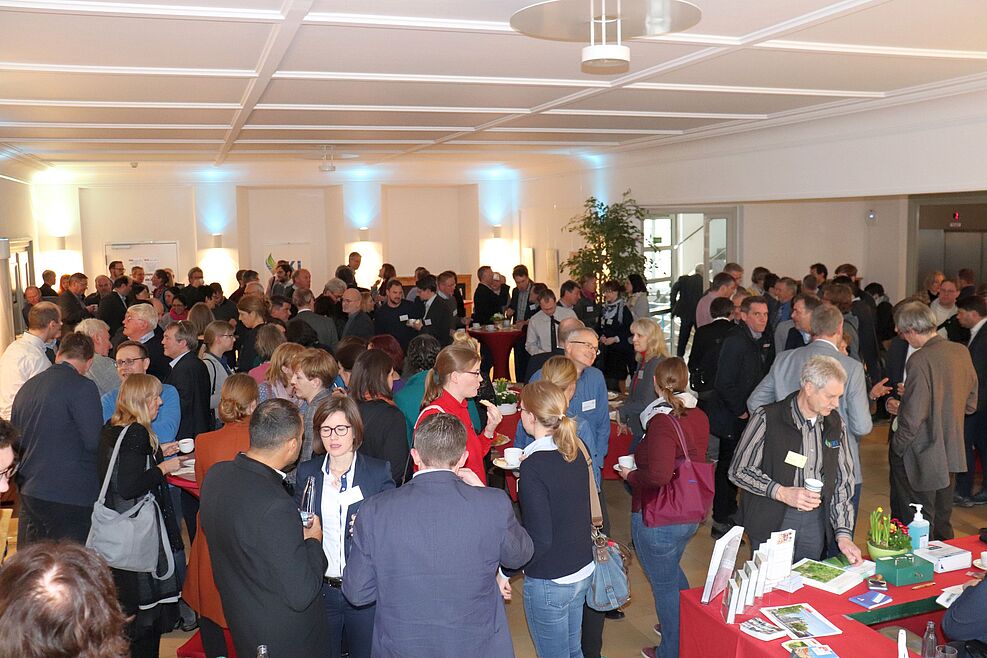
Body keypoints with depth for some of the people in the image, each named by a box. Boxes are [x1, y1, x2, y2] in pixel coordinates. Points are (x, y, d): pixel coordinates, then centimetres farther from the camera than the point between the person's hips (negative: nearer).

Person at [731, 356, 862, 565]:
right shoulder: (767, 418, -11)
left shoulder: (835, 424, 5)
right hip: (771, 521, -4)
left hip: (815, 522, 5)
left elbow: (842, 482, 6)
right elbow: (739, 471, -10)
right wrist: (782, 492, -21)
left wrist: (843, 535, -3)